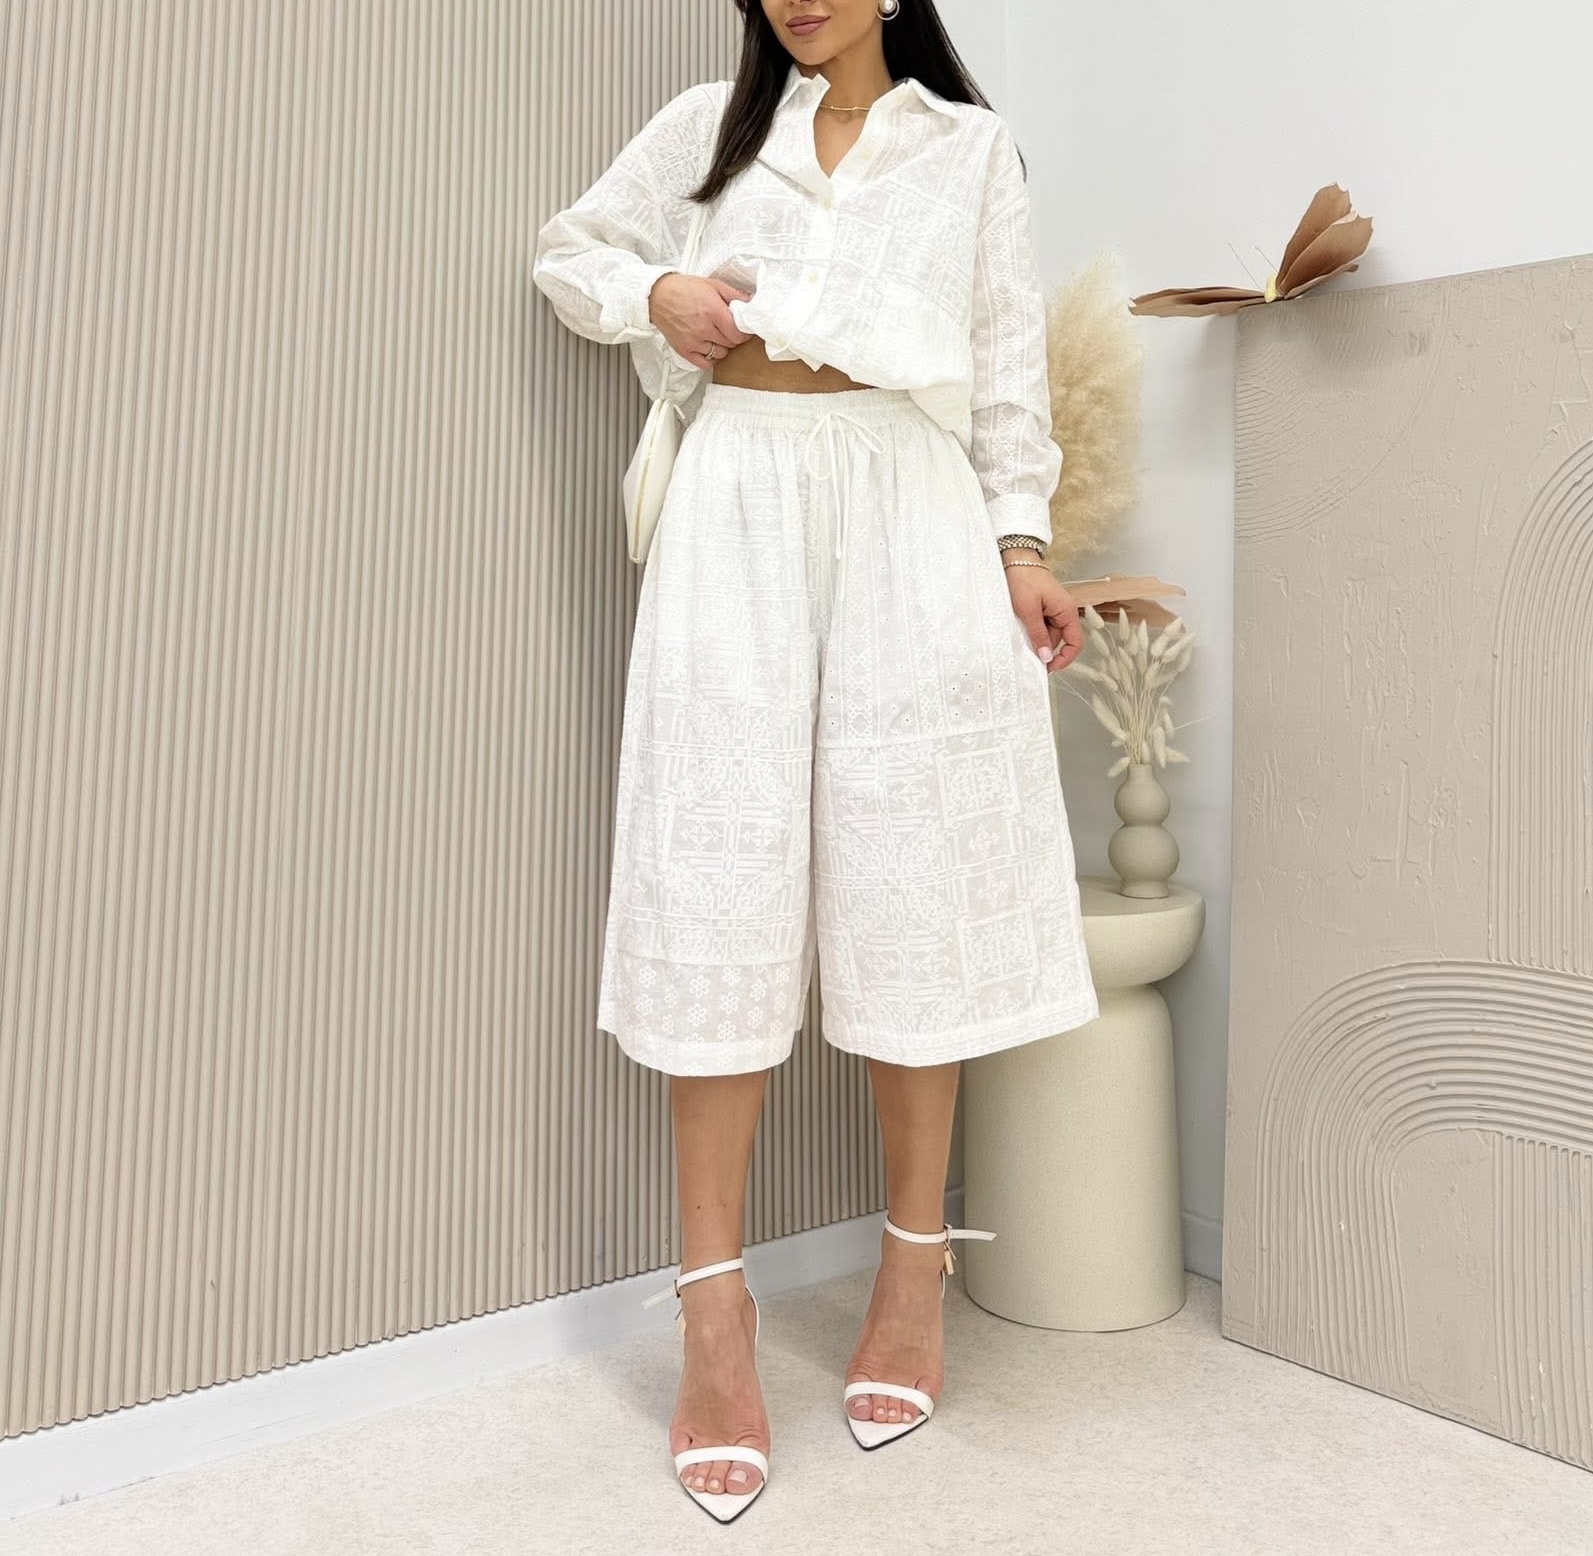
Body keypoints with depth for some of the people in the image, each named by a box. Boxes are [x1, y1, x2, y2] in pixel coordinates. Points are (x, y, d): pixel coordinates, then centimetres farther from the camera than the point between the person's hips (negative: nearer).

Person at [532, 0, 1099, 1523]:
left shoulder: (971, 143, 18)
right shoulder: (709, 122, 20)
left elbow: (1009, 356, 13)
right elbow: (571, 248, 25)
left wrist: (1021, 535, 1)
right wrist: (654, 295, 4)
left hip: (911, 508, 0)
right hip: (738, 507, 1)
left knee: (912, 869, -3)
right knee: (720, 869, -7)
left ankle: (914, 1271, 12)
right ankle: (715, 1309, 1)